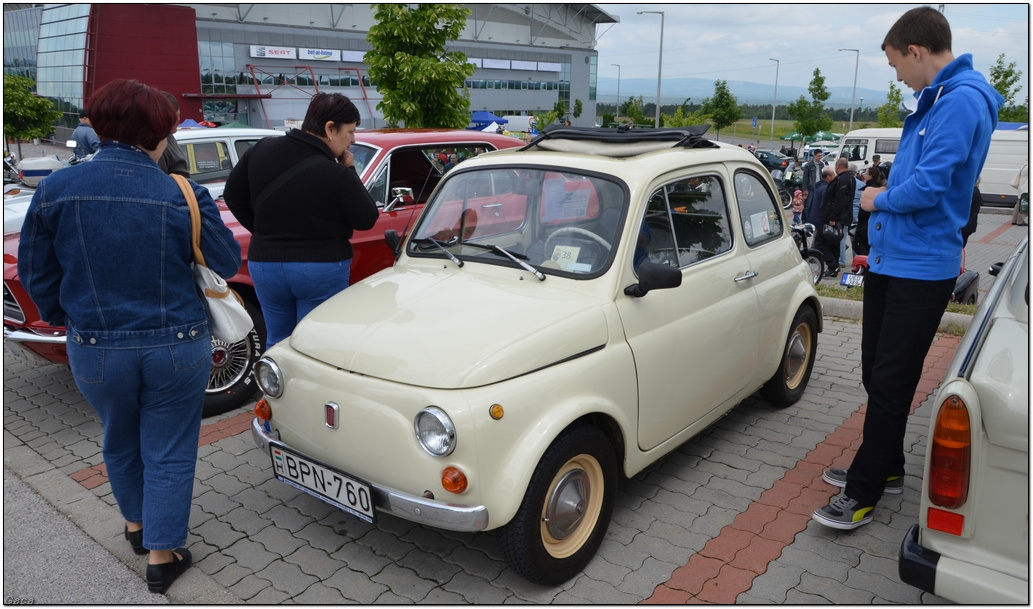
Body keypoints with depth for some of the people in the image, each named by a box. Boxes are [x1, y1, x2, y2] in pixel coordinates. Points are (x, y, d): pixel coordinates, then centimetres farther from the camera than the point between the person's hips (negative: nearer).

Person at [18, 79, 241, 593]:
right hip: (176, 348, -2)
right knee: (169, 453, 12)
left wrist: (62, 318, 21)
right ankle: (162, 555, 22)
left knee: (121, 444, 26)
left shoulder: (57, 190, -8)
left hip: (97, 350, 3)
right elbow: (228, 262, -3)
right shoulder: (180, 194, -14)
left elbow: (35, 271, 3)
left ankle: (136, 524, 47)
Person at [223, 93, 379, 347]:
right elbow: (367, 219, -7)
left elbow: (233, 195, 8)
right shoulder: (335, 174, -20)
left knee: (277, 343, 18)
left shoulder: (262, 149, -3)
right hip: (321, 270, -5)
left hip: (265, 264, 5)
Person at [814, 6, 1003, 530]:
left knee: (890, 384, -3)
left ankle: (864, 492, 7)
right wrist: (883, 198, 7)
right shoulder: (932, 101, 15)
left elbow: (927, 187, -24)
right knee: (877, 375, 16)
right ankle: (886, 467, 31)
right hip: (888, 260, 10)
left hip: (920, 269, -10)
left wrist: (879, 200, -7)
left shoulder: (962, 101, -16)